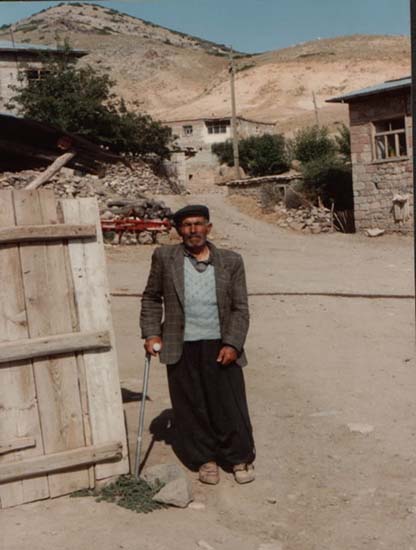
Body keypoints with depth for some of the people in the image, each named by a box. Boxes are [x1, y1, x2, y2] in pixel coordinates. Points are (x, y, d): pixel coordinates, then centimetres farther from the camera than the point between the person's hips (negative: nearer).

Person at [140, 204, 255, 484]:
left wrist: (233, 344, -8)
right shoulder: (164, 257, 3)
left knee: (230, 404, 5)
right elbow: (151, 298, 12)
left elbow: (240, 307, 2)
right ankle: (206, 459, 26)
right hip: (182, 348, 1)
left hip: (220, 346, 0)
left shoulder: (231, 261, 2)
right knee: (191, 406, 8)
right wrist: (151, 333, 2)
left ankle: (241, 458, 25)